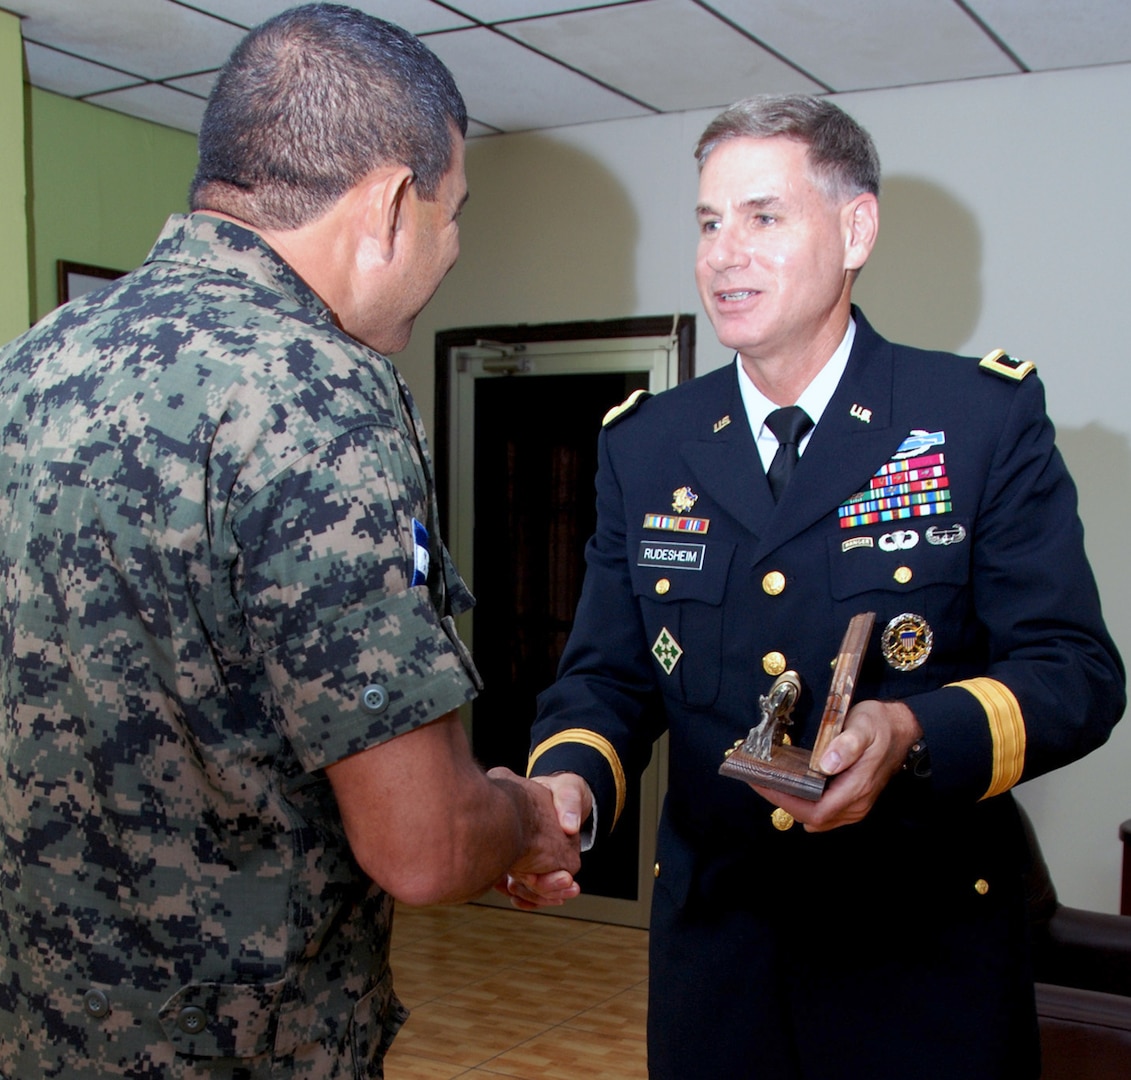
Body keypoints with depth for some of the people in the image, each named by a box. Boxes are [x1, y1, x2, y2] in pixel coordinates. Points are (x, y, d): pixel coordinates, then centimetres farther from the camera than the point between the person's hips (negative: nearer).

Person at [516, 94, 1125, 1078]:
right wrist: (568, 783, -19)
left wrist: (911, 732, -29)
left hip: (930, 955, -2)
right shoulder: (643, 445, 3)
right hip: (714, 938, 3)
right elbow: (610, 672, 2)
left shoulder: (988, 418, -7)